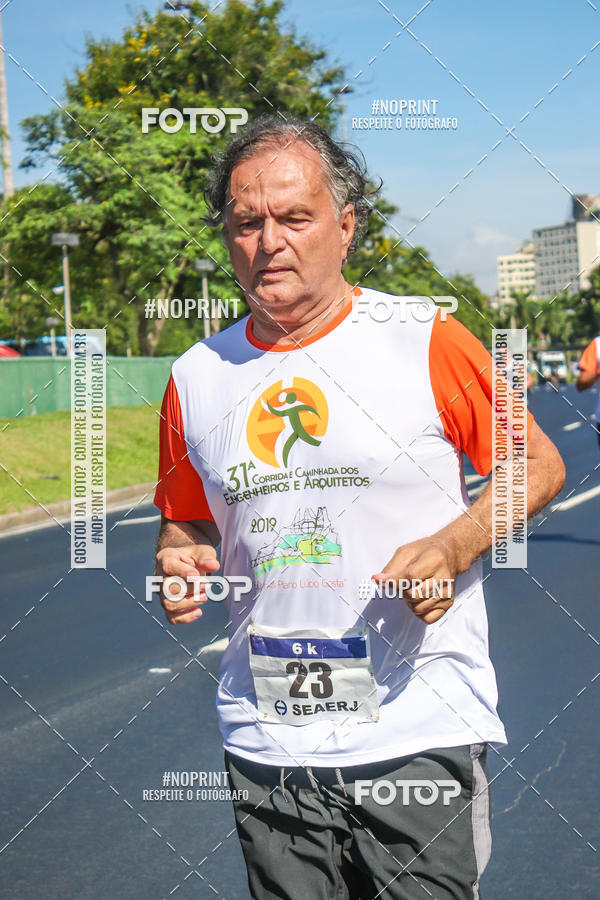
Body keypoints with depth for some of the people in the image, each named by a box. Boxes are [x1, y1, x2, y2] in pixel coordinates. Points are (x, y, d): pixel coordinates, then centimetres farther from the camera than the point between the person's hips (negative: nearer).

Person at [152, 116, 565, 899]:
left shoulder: (426, 341, -5)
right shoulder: (195, 376, 5)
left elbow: (539, 466, 2)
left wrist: (450, 548, -14)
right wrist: (180, 561, -4)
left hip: (419, 737, -3)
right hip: (265, 741, 3)